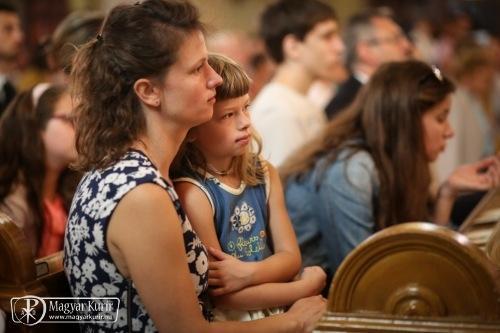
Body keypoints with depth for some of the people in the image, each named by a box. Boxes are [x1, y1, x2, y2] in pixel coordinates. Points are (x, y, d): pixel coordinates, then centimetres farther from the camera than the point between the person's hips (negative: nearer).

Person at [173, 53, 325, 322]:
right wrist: (306, 287, -8)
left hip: (276, 313, 5)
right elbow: (220, 295, -14)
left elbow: (291, 257, 3)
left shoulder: (264, 173, 5)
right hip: (227, 322, -5)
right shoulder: (191, 193, -14)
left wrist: (248, 273, -16)